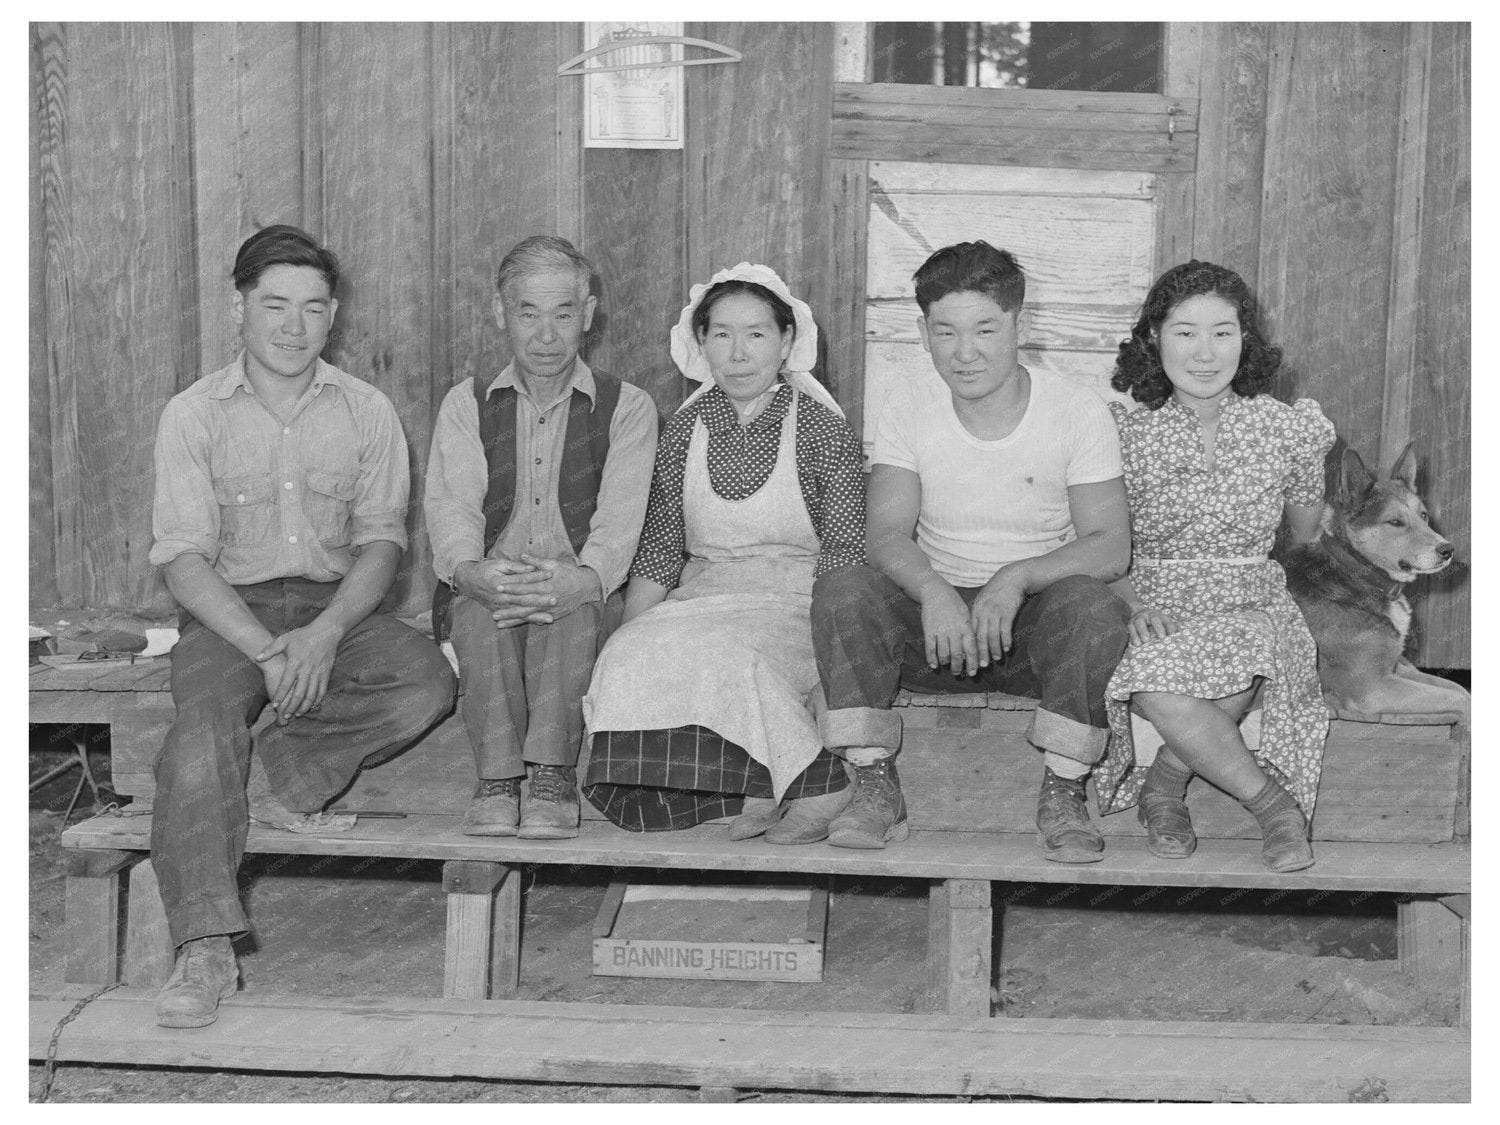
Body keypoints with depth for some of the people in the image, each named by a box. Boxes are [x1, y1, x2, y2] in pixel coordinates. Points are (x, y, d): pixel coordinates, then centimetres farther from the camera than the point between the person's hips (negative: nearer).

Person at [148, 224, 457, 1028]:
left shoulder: (366, 412, 5)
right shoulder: (192, 416, 0)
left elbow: (381, 538, 0)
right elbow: (184, 557, -7)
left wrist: (325, 634, -19)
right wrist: (267, 651, -22)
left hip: (335, 606, 2)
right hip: (228, 611, -2)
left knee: (427, 682, -26)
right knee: (202, 736, -29)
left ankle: (274, 776, -15)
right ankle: (205, 950, -26)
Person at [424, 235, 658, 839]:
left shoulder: (627, 406, 10)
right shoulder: (466, 404, 15)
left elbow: (619, 518, -6)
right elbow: (449, 507, -3)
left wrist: (582, 577, -30)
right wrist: (470, 571, -27)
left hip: (584, 593, -1)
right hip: (486, 587, 1)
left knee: (576, 600, -36)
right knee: (480, 602, -34)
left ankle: (551, 777, -38)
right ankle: (497, 780, -34)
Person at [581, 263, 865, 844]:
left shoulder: (821, 429, -1)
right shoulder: (686, 429, 9)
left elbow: (846, 556, -5)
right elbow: (659, 553, 9)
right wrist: (625, 637, -3)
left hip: (797, 600, -4)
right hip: (703, 599, 4)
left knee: (726, 653, -35)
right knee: (634, 657, -27)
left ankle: (818, 787, -20)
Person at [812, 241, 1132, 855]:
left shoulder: (1078, 410, -7)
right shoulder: (908, 409, -1)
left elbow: (1110, 546, -12)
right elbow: (888, 534, -10)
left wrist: (1017, 579, -30)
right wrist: (933, 591, -33)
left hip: (1034, 620, -1)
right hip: (935, 615, 2)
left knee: (1094, 604, -33)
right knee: (841, 590, -25)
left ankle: (1063, 791, -17)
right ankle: (875, 786, -16)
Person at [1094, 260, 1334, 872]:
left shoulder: (1288, 428, 3)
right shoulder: (1125, 431, 0)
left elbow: (1311, 539, 20)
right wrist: (1131, 601, -12)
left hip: (1252, 603, 1)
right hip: (1155, 607, 0)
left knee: (1247, 646, -37)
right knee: (1157, 685, -35)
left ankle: (1165, 779, -12)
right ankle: (1271, 801, -13)